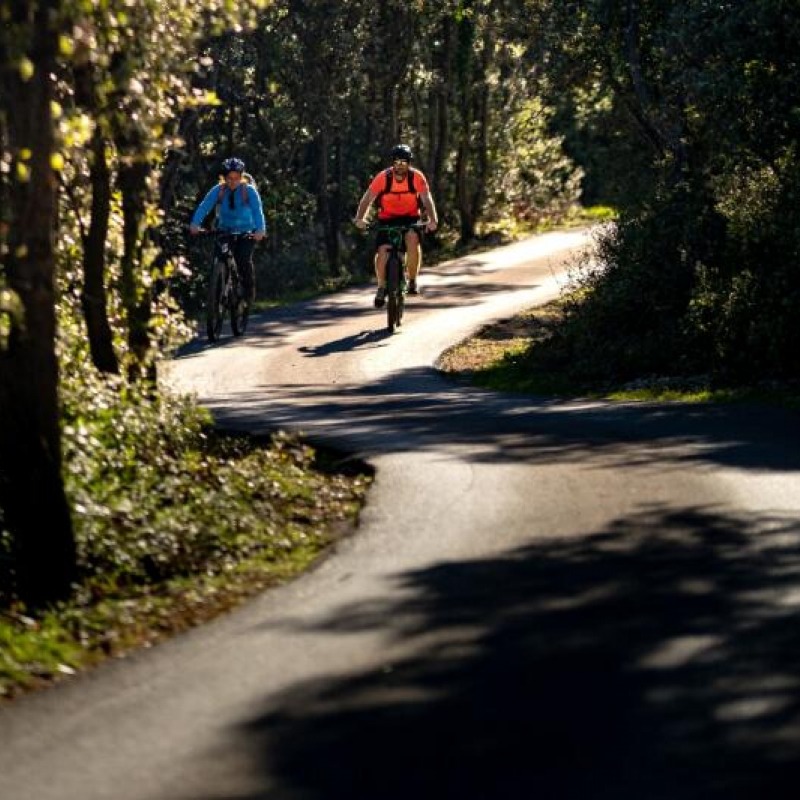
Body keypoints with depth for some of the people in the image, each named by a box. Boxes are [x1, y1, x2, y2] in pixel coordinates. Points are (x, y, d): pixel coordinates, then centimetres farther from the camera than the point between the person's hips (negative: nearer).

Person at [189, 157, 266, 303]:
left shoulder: (249, 191, -12)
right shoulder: (218, 190, -7)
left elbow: (257, 210, -23)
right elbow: (204, 206, -18)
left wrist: (260, 229, -41)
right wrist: (195, 224, -36)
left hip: (246, 233, -2)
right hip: (225, 231, 2)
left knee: (243, 260, -22)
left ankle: (249, 291, -4)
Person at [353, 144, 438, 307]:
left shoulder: (417, 177, -16)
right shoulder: (383, 177, -17)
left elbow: (427, 199, -21)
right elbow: (367, 198, -20)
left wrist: (432, 220, -38)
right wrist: (360, 218, -36)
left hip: (410, 218, 0)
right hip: (387, 219, 0)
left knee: (413, 239, -31)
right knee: (382, 251, -18)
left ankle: (412, 281, -14)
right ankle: (382, 287, 6)